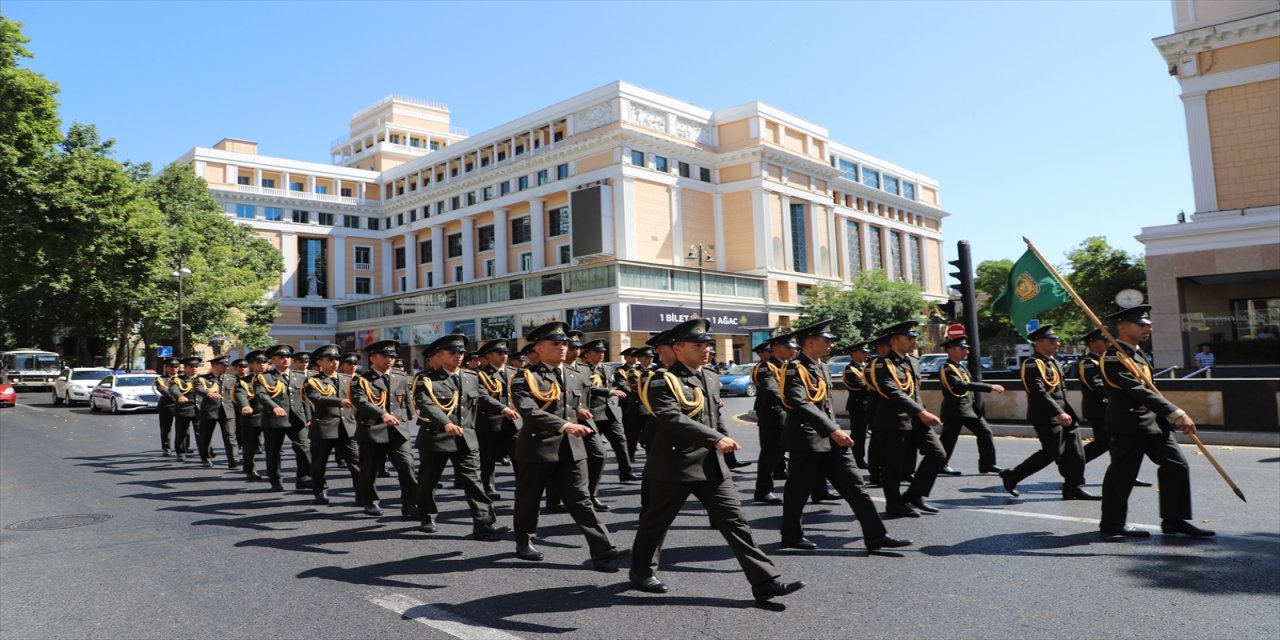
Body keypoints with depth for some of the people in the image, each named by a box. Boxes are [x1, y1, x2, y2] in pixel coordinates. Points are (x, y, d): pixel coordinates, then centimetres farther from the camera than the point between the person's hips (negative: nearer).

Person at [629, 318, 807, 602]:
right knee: (656, 521, 11)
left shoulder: (710, 378, 11)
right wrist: (716, 439, -37)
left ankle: (766, 582, 3)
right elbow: (673, 419, -29)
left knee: (734, 520, 2)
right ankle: (642, 571, 33)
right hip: (674, 467, -6)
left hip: (712, 465, 7)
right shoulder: (663, 381, -14)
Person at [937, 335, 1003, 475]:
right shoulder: (946, 369, -20)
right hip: (954, 410, -9)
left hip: (969, 407, 9)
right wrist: (990, 387, -34)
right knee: (949, 439, 0)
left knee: (985, 432, 5)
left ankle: (987, 464, 12)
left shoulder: (962, 366, 11)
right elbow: (962, 386, -32)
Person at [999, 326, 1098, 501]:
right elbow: (1039, 393, -24)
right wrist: (1058, 413, -29)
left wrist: (1066, 412, 20)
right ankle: (1012, 476, 4)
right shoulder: (1033, 365, -15)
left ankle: (1074, 488, 13)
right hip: (1047, 417, -9)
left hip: (1062, 415, 9)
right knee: (1052, 453, -7)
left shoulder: (1054, 362, 17)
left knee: (1075, 452, 6)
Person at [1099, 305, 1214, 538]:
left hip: (1154, 421, 10)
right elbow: (1138, 391, -25)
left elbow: (1150, 388, 21)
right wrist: (1175, 413, -29)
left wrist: (1173, 415, 14)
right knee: (1122, 473, -1)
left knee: (1176, 465, 6)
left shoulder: (1137, 353, 16)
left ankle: (1174, 520, 16)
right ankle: (1112, 524, 11)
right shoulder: (1113, 358, -17)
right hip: (1128, 425, -9)